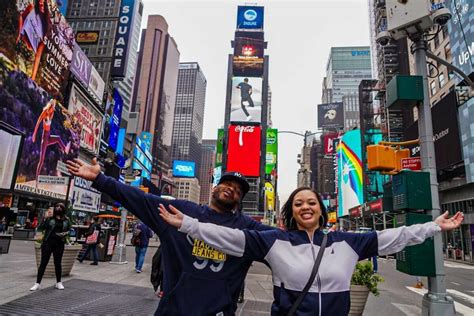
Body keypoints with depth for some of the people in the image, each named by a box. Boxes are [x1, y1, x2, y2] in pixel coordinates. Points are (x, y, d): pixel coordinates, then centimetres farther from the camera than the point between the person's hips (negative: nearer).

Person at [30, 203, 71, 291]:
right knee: (43, 262, 2)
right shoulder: (50, 218, -3)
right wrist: (46, 217, -19)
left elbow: (69, 230, 14)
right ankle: (38, 283, 11)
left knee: (58, 263, 11)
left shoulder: (66, 220, 4)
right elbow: (41, 227, -9)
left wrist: (65, 233, -7)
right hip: (48, 242, -2)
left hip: (59, 244, 2)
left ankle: (58, 282, 23)